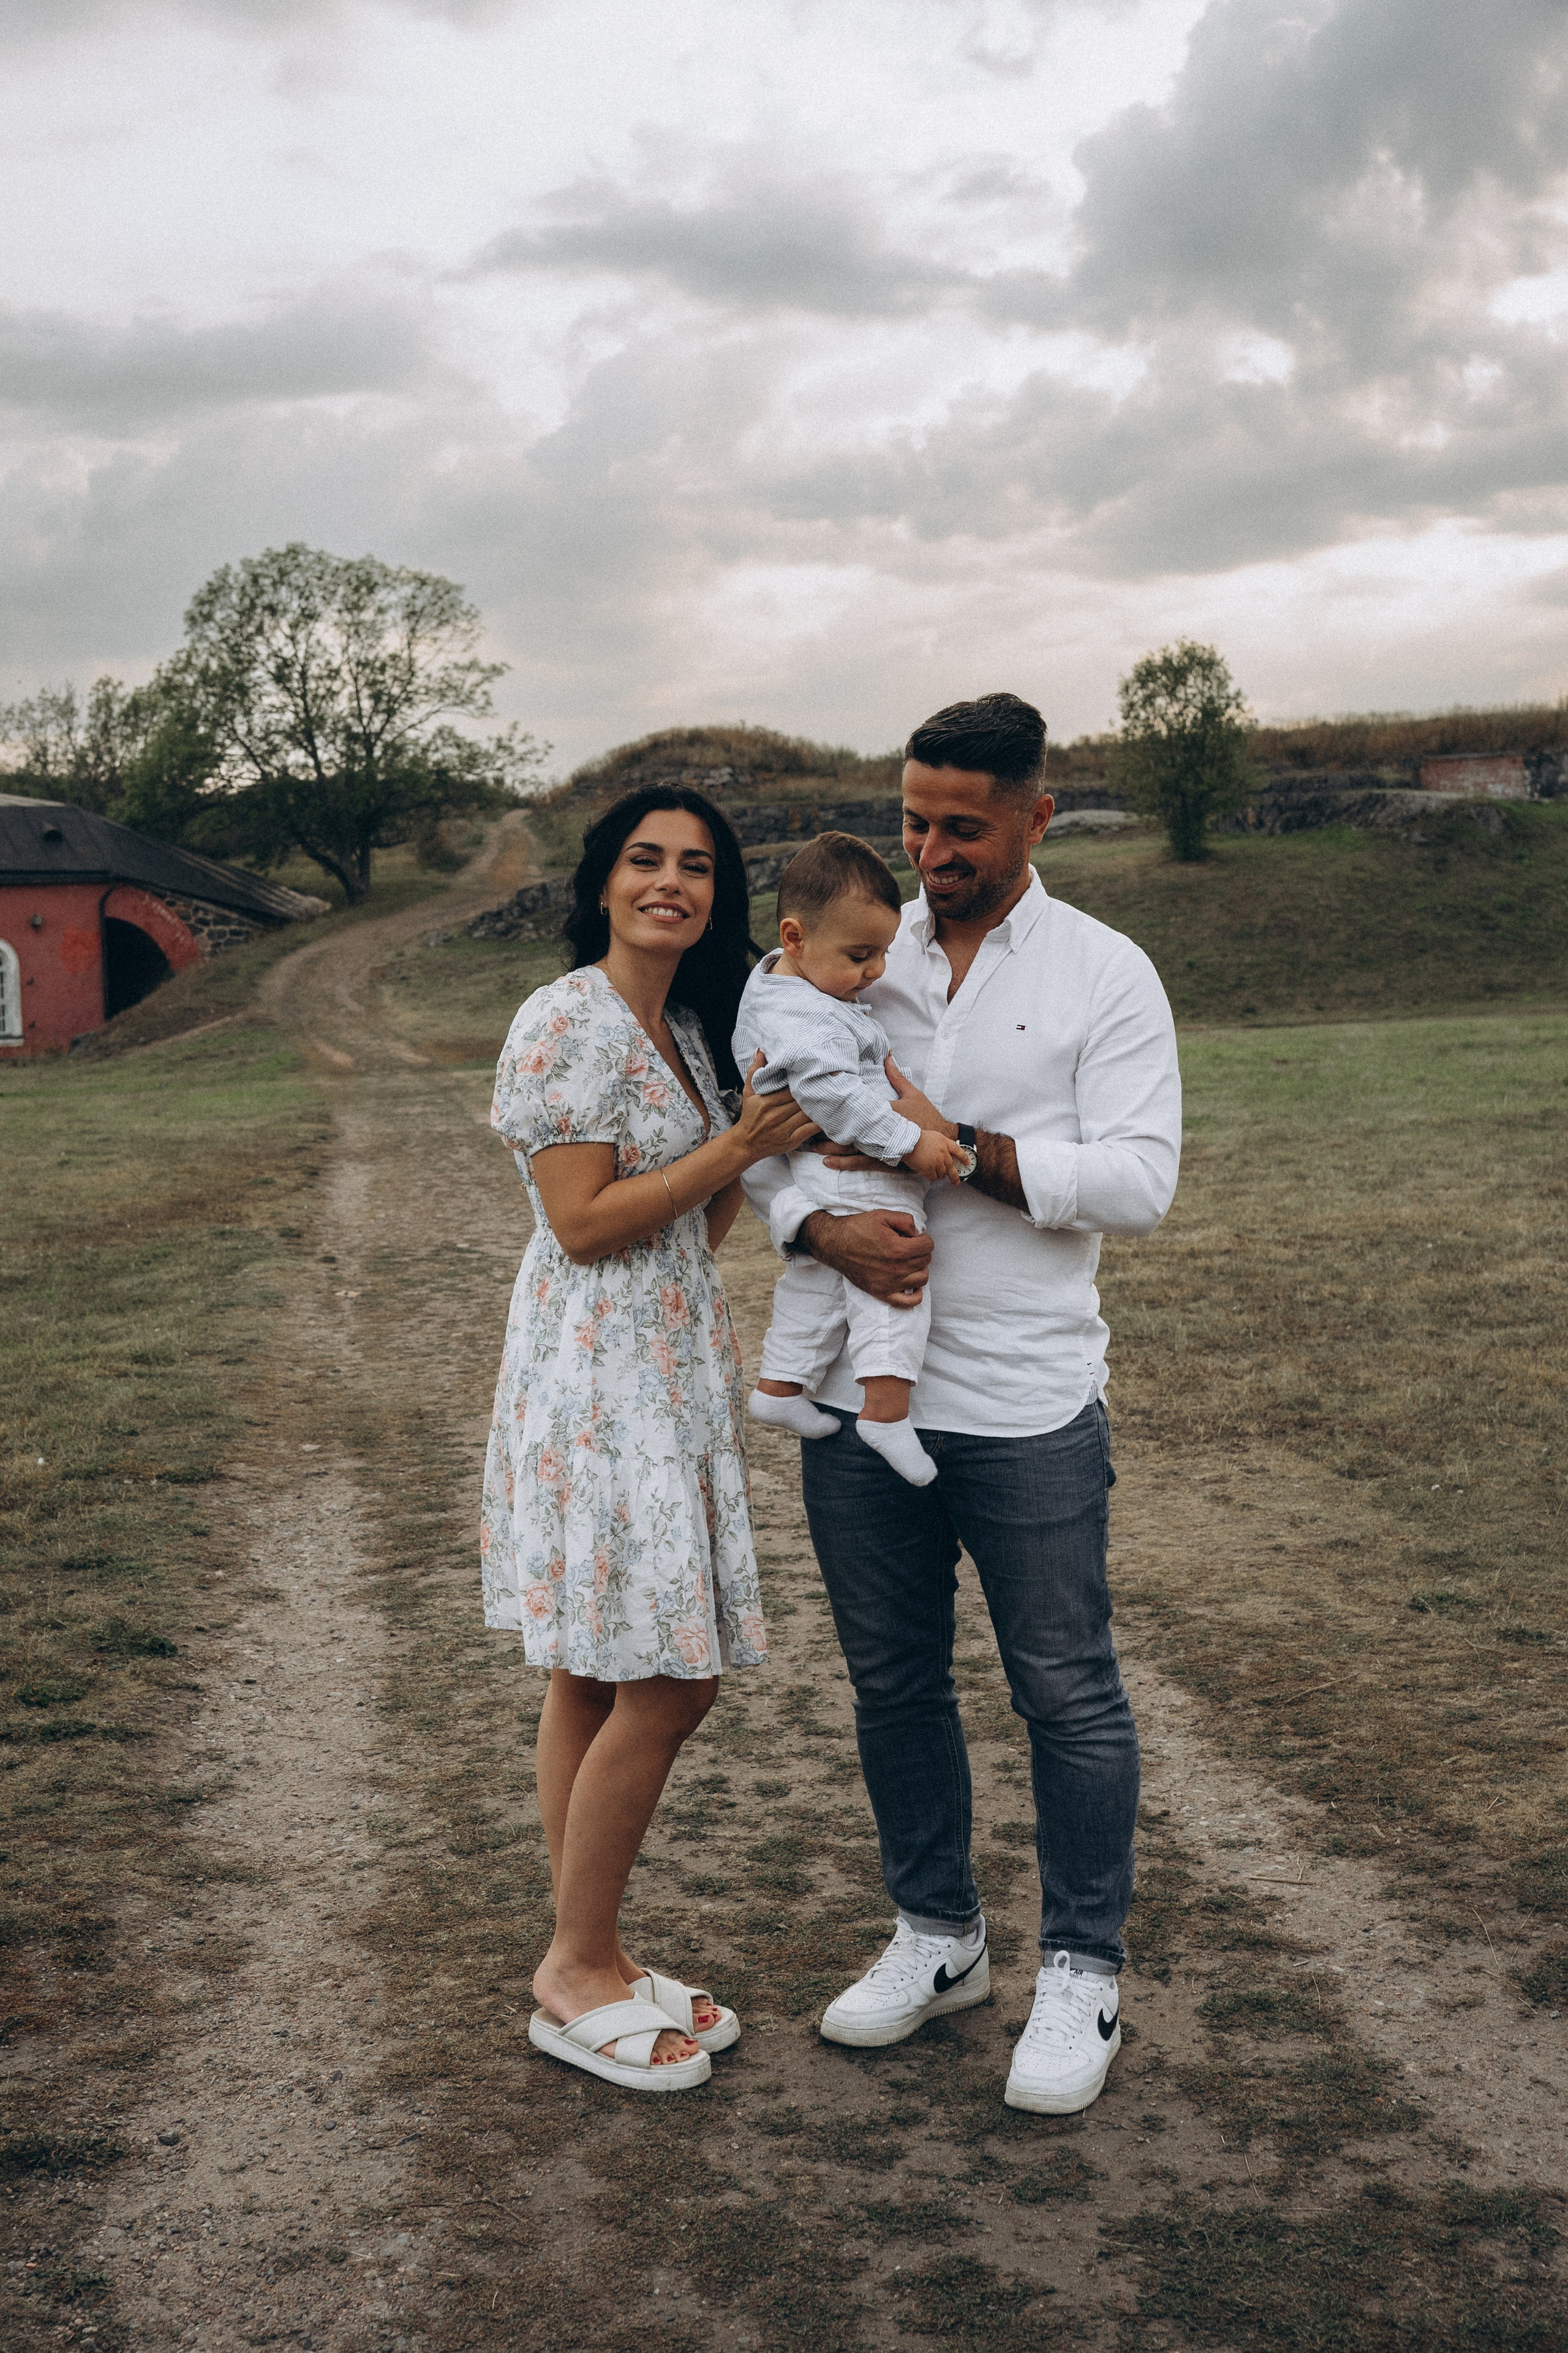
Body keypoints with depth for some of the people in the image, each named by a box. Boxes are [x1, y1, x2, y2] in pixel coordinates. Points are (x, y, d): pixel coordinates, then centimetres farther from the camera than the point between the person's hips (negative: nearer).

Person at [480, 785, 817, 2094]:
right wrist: (739, 1145, -15)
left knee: (598, 1680, 13)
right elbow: (582, 1222, -18)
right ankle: (577, 1977, 9)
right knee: (666, 1684, -6)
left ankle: (589, 1959, 23)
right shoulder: (569, 1023, -12)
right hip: (598, 1381, -9)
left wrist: (769, 1139, 4)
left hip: (669, 1378, 9)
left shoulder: (689, 1029, 15)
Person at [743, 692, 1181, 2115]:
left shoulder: (1105, 976, -2)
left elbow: (1142, 1180, -10)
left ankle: (1083, 1973, 23)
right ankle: (938, 1940, 33)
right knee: (893, 1680, 15)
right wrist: (824, 1232, -14)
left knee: (1068, 1694, 5)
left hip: (1026, 1407, -3)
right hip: (859, 1394, 4)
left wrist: (962, 1151, -18)